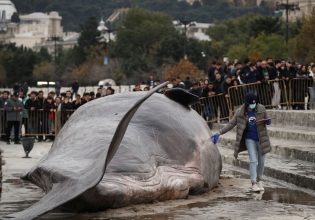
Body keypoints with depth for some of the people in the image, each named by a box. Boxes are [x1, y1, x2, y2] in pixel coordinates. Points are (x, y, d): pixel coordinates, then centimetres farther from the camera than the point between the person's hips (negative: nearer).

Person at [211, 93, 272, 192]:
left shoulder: (261, 109, -7)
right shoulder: (240, 112, -8)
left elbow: (268, 121, 4)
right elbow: (231, 124, -2)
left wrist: (267, 121, -22)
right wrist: (219, 133, -8)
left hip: (261, 139, 1)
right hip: (250, 139, -1)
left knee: (261, 161, 9)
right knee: (253, 160, -10)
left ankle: (259, 181, 27)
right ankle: (254, 183, -8)